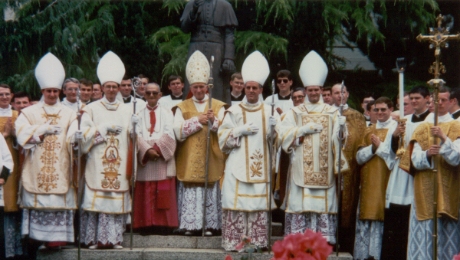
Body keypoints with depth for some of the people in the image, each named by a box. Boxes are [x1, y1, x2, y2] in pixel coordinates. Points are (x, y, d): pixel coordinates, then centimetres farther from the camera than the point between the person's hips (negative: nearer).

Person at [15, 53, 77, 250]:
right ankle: (38, 238, 0)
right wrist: (44, 129, -11)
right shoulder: (29, 113, 9)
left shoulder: (69, 114, 11)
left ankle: (57, 238, 0)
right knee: (38, 203, -5)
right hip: (36, 171, 0)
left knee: (59, 202, -4)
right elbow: (22, 135, -5)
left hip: (61, 170, 1)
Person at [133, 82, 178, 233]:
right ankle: (146, 224, -1)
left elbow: (169, 134, -1)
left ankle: (164, 223, -2)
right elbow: (137, 135, 1)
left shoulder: (167, 113, 12)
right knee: (145, 195, -3)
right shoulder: (139, 114, 13)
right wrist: (147, 150, -15)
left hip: (163, 158, -1)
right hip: (144, 159, 1)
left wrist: (157, 148, -15)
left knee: (164, 196, -4)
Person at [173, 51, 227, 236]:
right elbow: (178, 133, -4)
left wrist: (214, 121, -17)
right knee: (190, 192, -3)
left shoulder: (218, 106, 9)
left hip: (211, 159, 0)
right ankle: (189, 225, 1)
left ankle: (209, 225, 5)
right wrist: (198, 120, -10)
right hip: (189, 161, 0)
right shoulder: (183, 107, 9)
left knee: (211, 191, -1)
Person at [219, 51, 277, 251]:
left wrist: (274, 127, -10)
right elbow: (223, 138, 2)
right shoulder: (234, 111, 4)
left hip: (260, 168, 2)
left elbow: (273, 140, 9)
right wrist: (241, 130, -10)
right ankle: (234, 242, -4)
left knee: (259, 204, -1)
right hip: (238, 166, -2)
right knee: (237, 203, -8)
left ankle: (257, 242, 4)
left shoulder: (268, 112, 10)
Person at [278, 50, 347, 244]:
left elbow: (340, 137, -2)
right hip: (301, 169, 0)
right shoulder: (295, 112, 12)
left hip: (324, 169, 0)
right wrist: (304, 129, -10)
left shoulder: (332, 113, 11)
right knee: (300, 204, -5)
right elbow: (283, 133, 0)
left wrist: (342, 126, -23)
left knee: (324, 204, -3)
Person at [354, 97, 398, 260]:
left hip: (386, 181, -5)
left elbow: (397, 156, -8)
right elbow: (359, 157, 7)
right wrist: (373, 147, -9)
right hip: (369, 183, 5)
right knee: (365, 220, 2)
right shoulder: (369, 131, 17)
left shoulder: (397, 129, 1)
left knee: (381, 218, -8)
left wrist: (379, 146, -8)